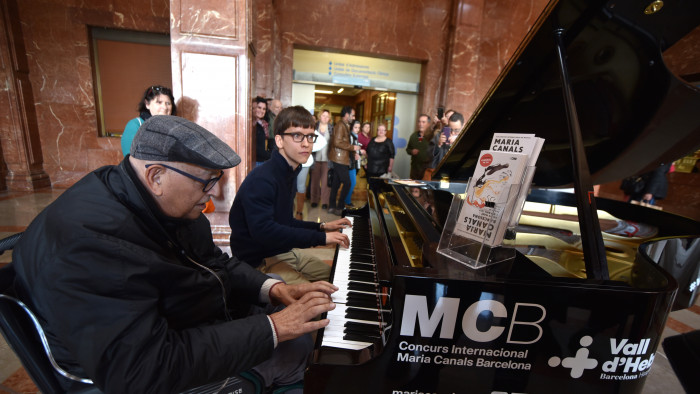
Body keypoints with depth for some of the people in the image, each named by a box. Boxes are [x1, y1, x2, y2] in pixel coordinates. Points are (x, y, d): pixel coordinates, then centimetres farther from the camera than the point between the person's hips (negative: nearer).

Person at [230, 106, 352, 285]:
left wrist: (322, 227, 7)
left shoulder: (289, 175, 10)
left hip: (284, 251, 10)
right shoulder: (260, 180, -23)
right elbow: (263, 231, -35)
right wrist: (320, 237, -32)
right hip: (259, 262, -9)